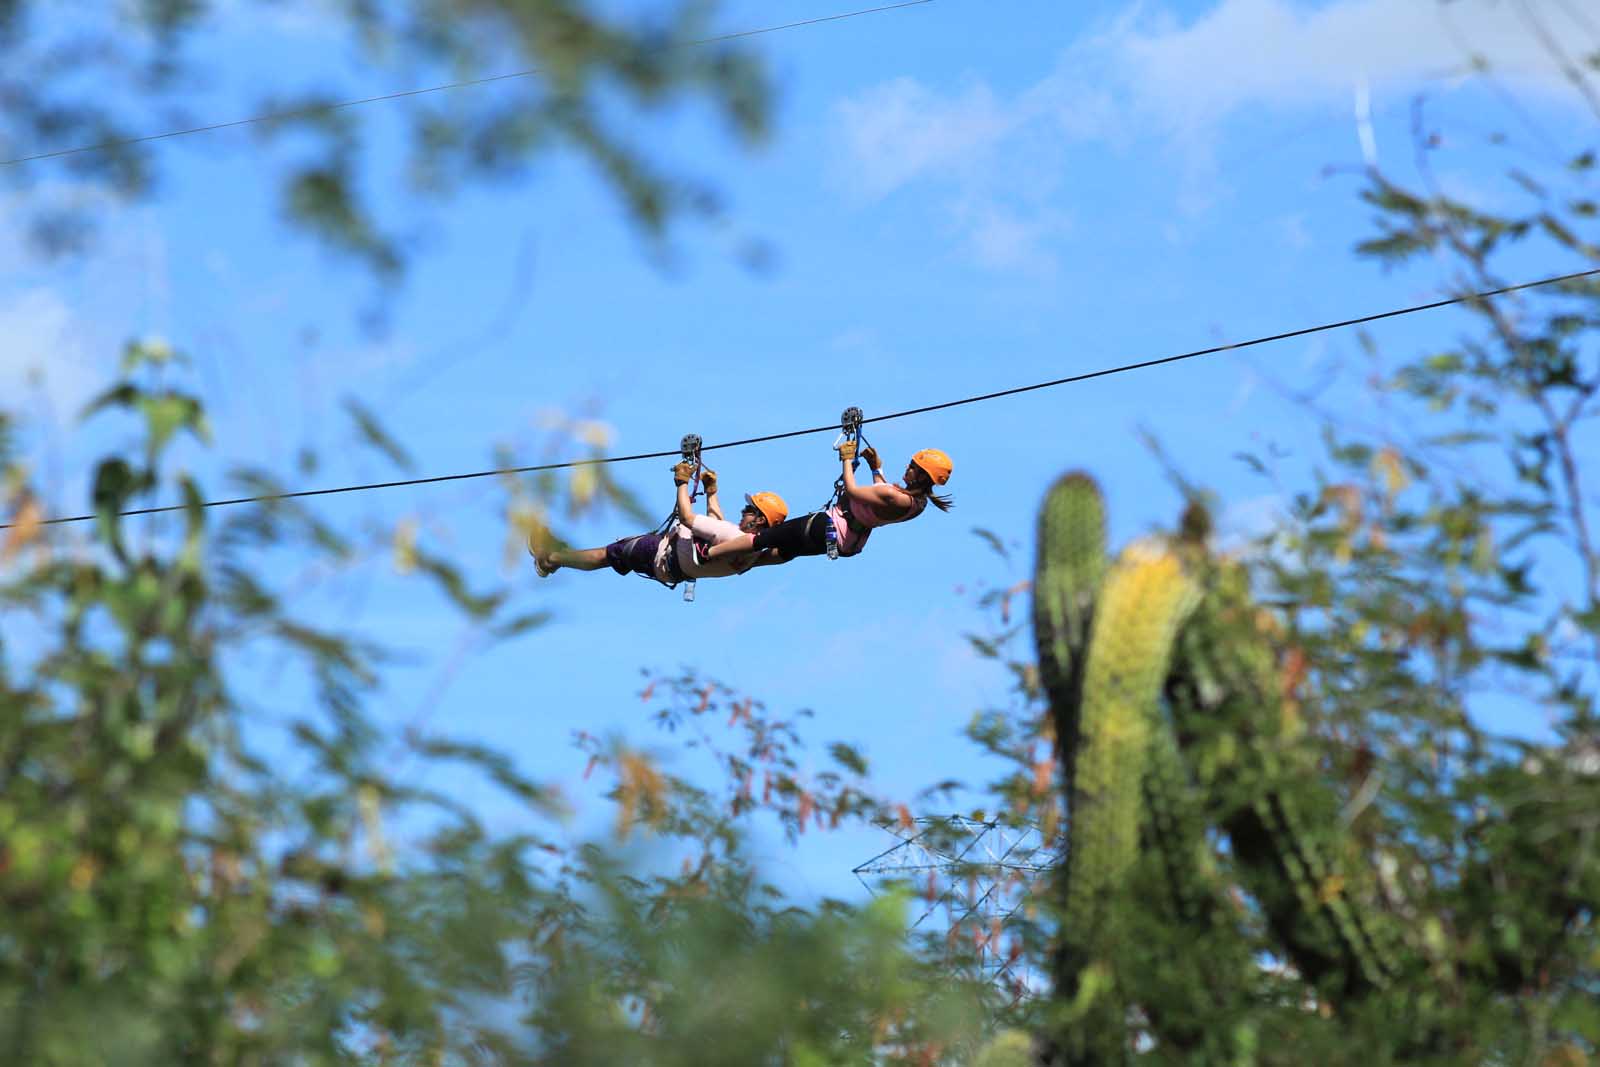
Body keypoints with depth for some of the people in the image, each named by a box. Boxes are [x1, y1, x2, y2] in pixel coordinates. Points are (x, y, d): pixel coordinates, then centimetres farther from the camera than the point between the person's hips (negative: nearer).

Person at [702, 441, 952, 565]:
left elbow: (852, 490, -25)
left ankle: (704, 555, 7)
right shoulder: (918, 500, -5)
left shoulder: (897, 499, -33)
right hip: (847, 543, 9)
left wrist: (847, 459, -12)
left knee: (763, 538, 0)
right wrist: (876, 468, 17)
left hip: (827, 528, -9)